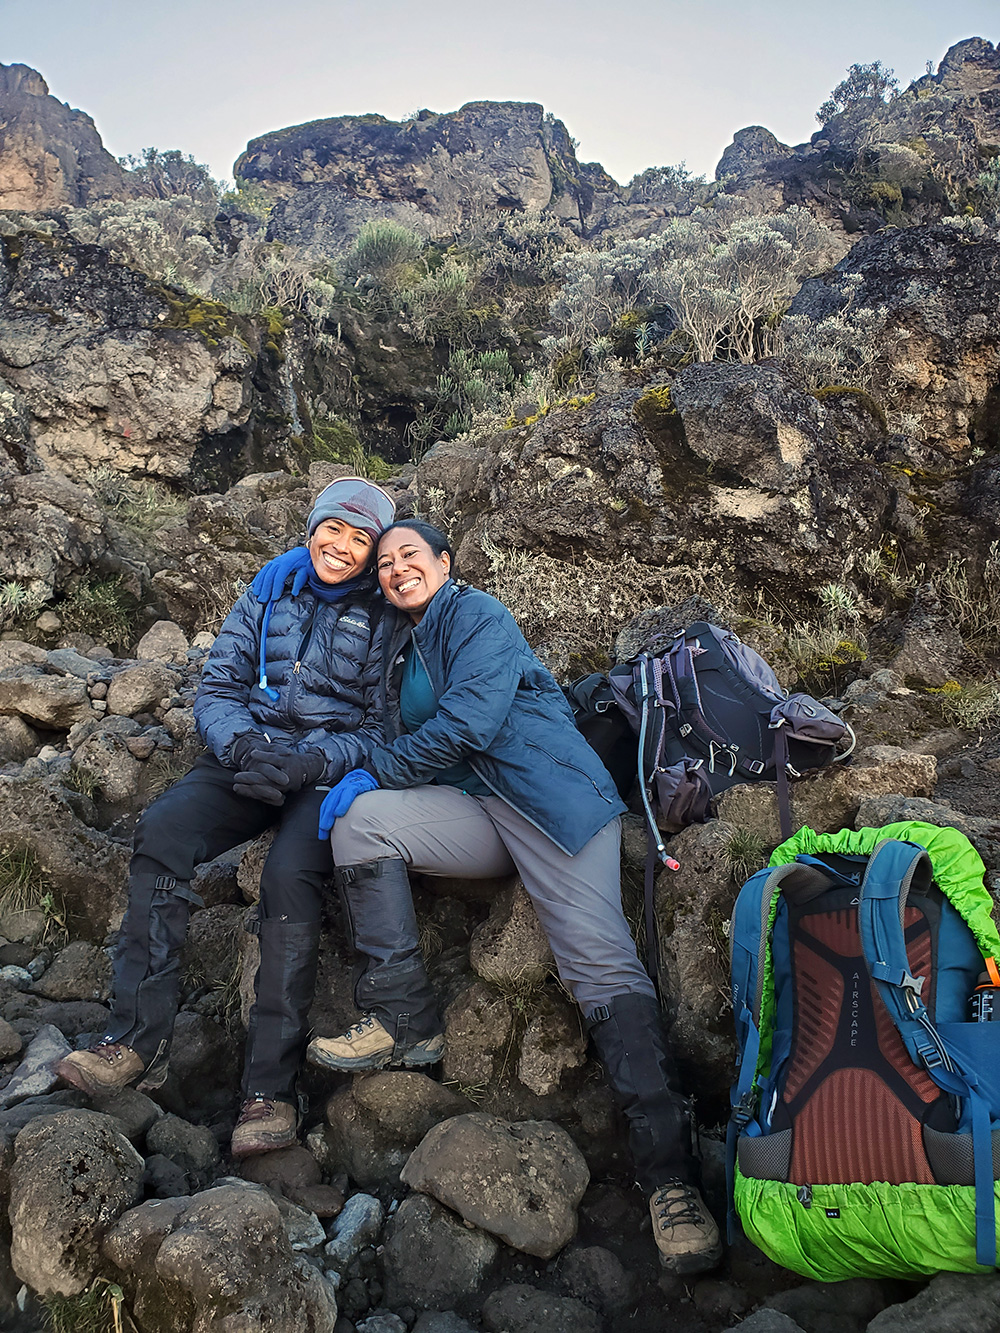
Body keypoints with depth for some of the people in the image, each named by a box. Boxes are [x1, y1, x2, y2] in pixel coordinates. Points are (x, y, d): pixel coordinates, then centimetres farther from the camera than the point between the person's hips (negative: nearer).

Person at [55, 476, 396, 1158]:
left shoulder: (383, 616, 0)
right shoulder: (269, 590, 11)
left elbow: (380, 729, -4)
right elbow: (217, 688, 8)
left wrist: (306, 764, -20)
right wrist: (242, 745, -13)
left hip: (330, 768, -3)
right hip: (249, 756, 4)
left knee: (290, 874, -32)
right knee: (160, 831, -25)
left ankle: (271, 1085, -26)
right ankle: (139, 1039, -21)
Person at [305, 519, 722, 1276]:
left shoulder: (476, 616, 0)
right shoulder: (399, 645, 24)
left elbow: (466, 723, -12)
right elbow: (403, 742, 25)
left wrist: (373, 774, -7)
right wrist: (368, 788, 3)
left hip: (552, 794, -6)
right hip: (474, 811, 7)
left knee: (600, 958, -22)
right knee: (360, 822, -16)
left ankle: (671, 1173, -23)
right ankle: (403, 1022, -13)